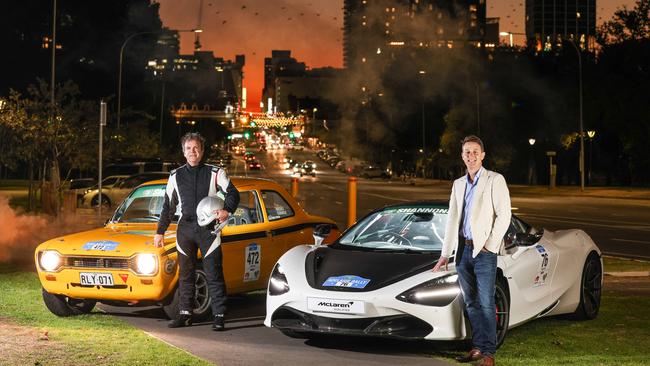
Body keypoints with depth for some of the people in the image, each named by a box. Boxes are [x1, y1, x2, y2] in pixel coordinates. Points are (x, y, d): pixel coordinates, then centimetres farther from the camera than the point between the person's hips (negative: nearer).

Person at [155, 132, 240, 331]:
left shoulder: (215, 173, 3)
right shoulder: (176, 176, 12)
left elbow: (233, 193, -1)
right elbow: (168, 206, 17)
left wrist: (226, 210, -22)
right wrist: (160, 232, 15)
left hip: (208, 228, -3)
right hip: (185, 229, 3)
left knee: (214, 275, -5)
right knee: (186, 274, 7)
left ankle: (219, 316, -5)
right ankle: (185, 314, 13)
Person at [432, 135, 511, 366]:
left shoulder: (494, 180, -2)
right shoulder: (458, 184, 16)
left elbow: (503, 215, -8)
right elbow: (452, 220, 18)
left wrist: (490, 246, -11)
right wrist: (445, 255, 15)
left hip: (483, 251, -6)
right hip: (463, 249, 6)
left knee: (486, 303, -7)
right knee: (471, 303, 9)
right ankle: (477, 347, 15)